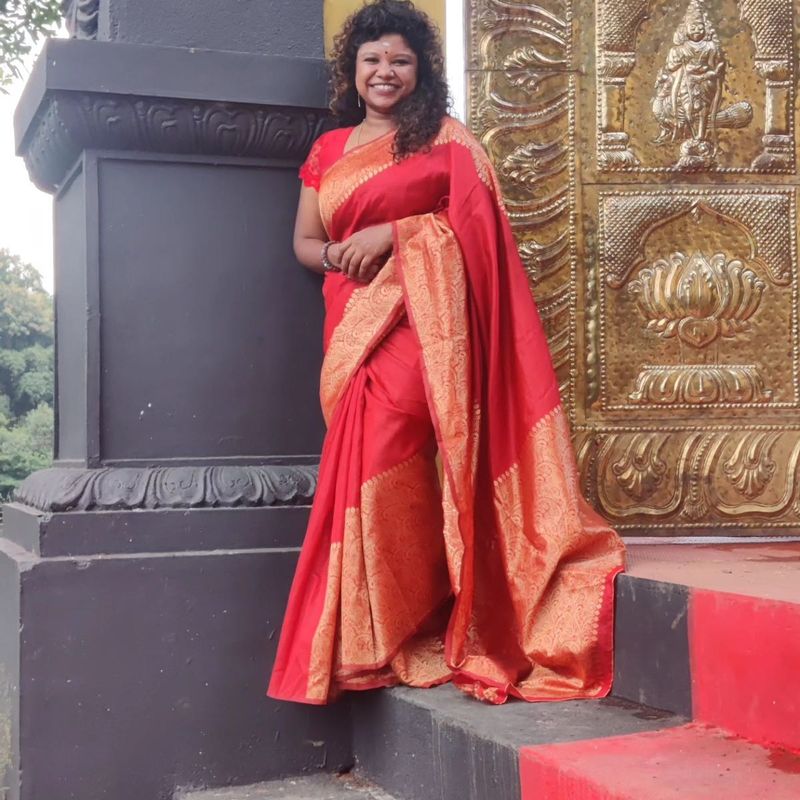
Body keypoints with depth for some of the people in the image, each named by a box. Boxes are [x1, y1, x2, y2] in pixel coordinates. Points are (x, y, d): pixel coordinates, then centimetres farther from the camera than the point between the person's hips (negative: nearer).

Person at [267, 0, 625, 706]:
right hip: (352, 324, 5)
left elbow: (476, 219, -2)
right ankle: (376, 634, 0)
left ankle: (404, 628, -10)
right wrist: (336, 255, -2)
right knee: (364, 459, -6)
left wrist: (391, 233, -11)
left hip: (420, 315, -4)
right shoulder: (328, 151, 23)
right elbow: (303, 242, 21)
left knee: (389, 444, -20)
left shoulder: (446, 137, 10)